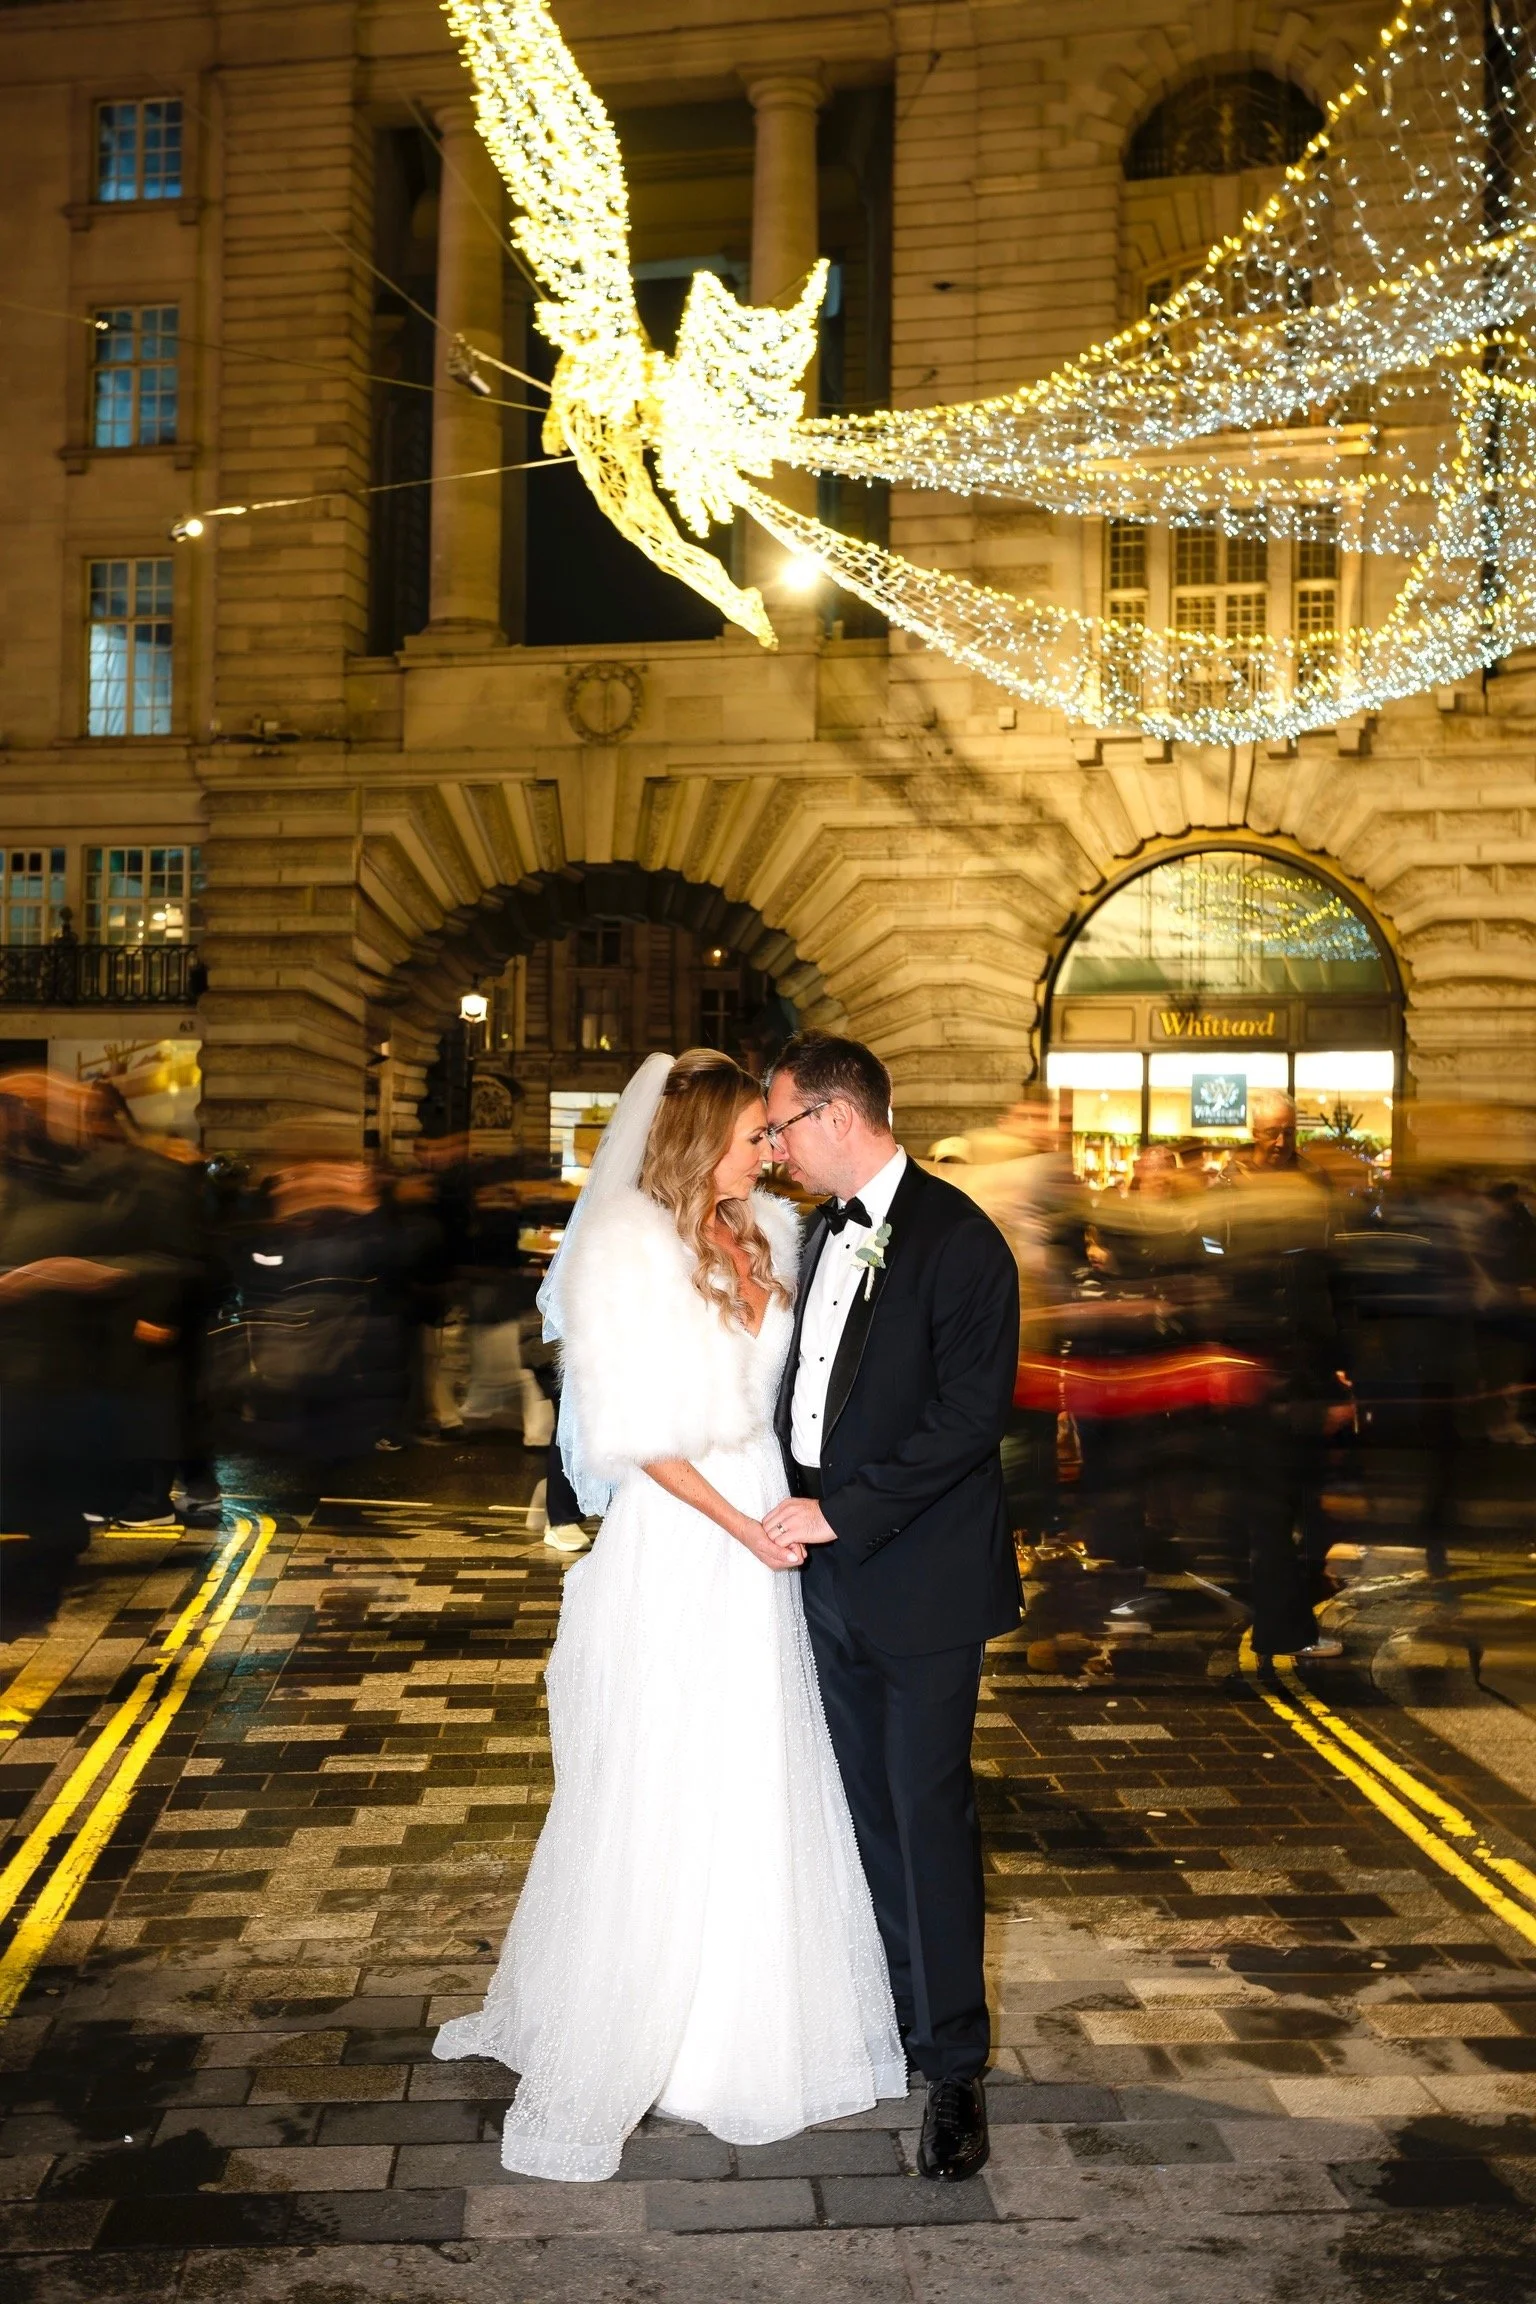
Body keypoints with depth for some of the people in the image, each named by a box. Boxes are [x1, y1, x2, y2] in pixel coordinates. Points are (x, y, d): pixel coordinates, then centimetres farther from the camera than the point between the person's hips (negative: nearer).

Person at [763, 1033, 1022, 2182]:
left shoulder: (959, 1241, -15)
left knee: (930, 1810, 0)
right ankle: (906, 2013, 31)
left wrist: (843, 1512, -19)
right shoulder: (825, 1232, 10)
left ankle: (956, 2066, 14)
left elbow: (970, 1416, -20)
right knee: (874, 1806, 16)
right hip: (835, 1568, 7)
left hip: (922, 1572, -7)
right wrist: (799, 1503, 6)